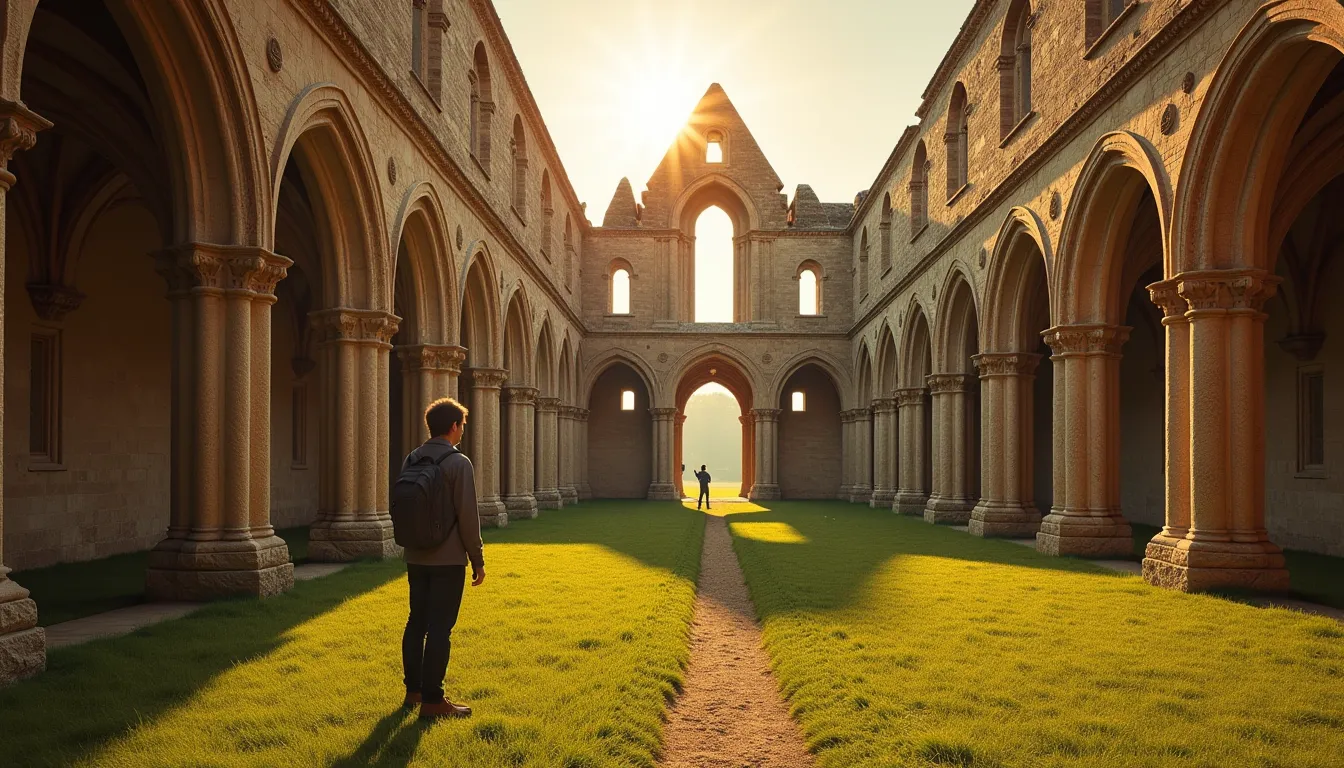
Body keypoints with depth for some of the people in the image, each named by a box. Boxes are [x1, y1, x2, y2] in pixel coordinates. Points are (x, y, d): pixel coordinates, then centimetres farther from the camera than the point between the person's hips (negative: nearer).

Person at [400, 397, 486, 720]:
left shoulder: (411, 460, 6)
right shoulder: (458, 463, -15)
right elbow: (467, 516, -16)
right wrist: (478, 560, -8)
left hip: (416, 558, 7)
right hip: (448, 560, -7)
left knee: (417, 622, 16)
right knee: (440, 628, -1)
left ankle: (413, 690, 27)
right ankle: (432, 700, 5)